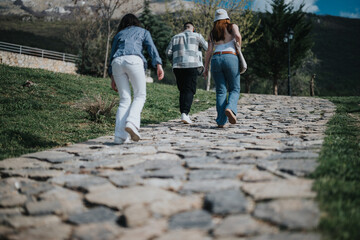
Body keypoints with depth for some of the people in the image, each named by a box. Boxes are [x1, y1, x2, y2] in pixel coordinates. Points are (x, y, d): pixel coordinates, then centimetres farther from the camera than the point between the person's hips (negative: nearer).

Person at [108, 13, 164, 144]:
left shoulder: (118, 34, 34)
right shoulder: (143, 32, 28)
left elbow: (112, 55, 27)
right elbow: (151, 48, 10)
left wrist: (112, 78, 25)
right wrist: (159, 65, 0)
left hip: (117, 62, 3)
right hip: (134, 60, -3)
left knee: (125, 99, 6)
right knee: (140, 96, 5)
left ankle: (120, 135, -5)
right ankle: (131, 123, -21)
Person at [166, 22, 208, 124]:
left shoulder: (175, 37, 18)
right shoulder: (196, 36, 9)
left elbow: (168, 52, 10)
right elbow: (208, 48, 12)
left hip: (178, 66, 4)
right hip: (192, 66, -3)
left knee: (182, 91, 11)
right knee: (189, 90, -6)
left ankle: (184, 114, 7)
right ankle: (185, 113, -21)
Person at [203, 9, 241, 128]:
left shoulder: (212, 33, 19)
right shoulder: (232, 26, 12)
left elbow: (209, 51, 11)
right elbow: (238, 36, -9)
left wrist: (206, 67, 11)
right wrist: (239, 48, 7)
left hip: (216, 60, 3)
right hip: (230, 58, -3)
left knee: (221, 91, 4)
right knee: (234, 89, 5)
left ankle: (221, 121, -4)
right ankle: (230, 108, -25)